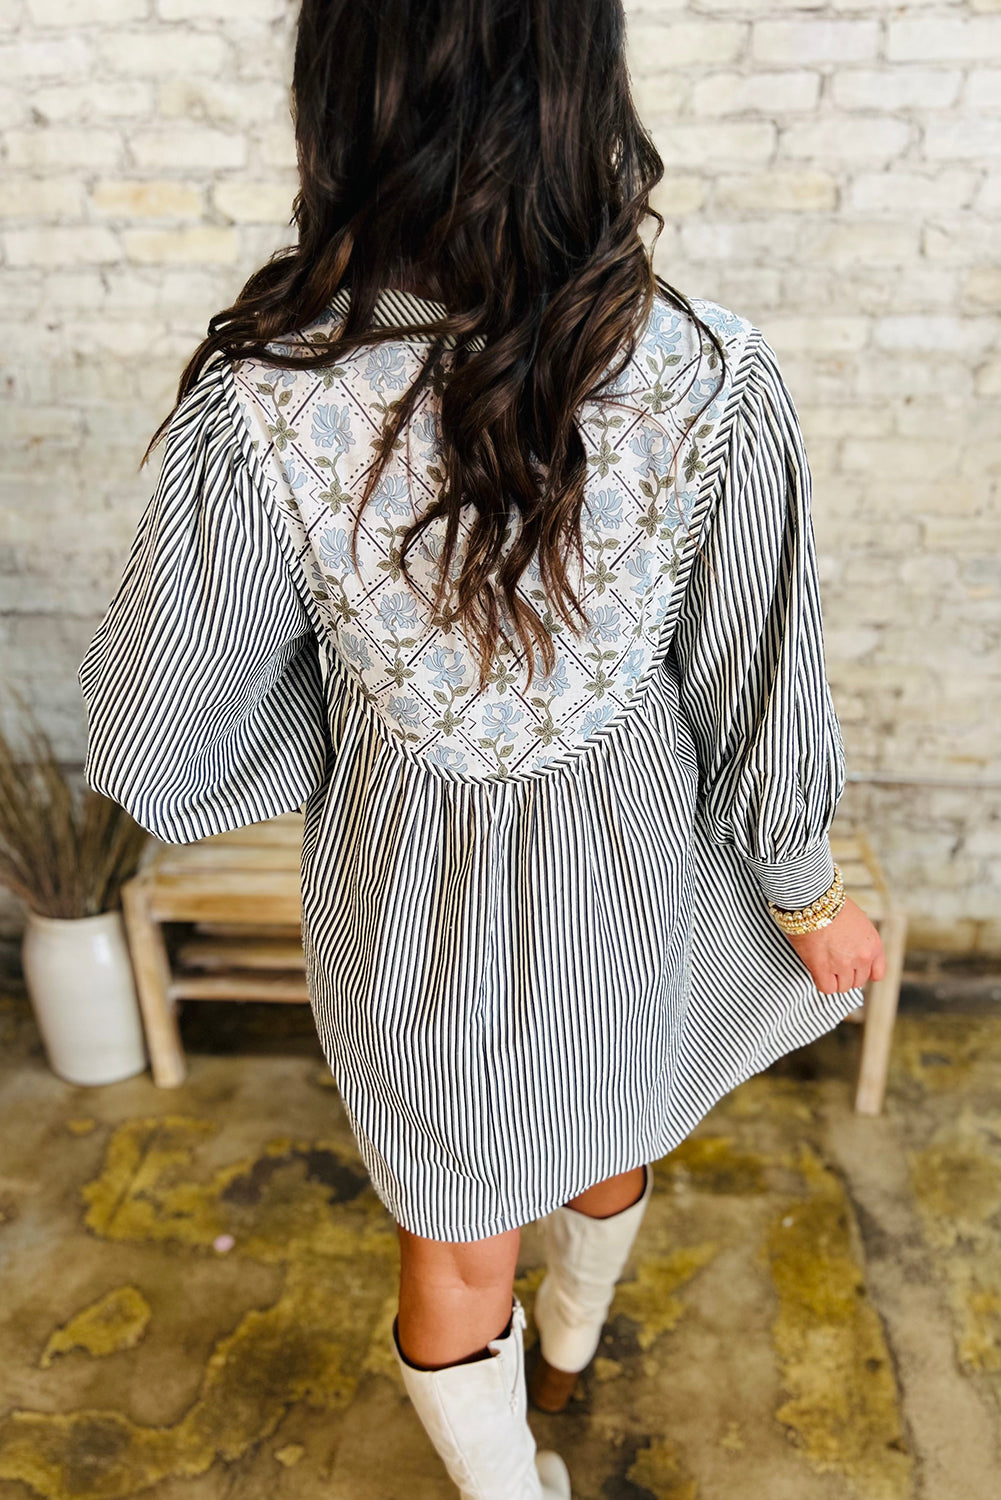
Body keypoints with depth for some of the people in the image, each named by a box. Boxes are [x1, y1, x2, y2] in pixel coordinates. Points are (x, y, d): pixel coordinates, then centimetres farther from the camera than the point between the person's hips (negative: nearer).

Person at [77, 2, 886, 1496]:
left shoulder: (259, 406, -26)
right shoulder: (716, 382, -23)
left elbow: (157, 748, -15)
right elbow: (763, 701, -12)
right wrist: (809, 891, 7)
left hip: (415, 910, -2)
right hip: (629, 885, 3)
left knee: (456, 1245, 26)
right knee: (609, 1142, 35)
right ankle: (568, 1344, 68)